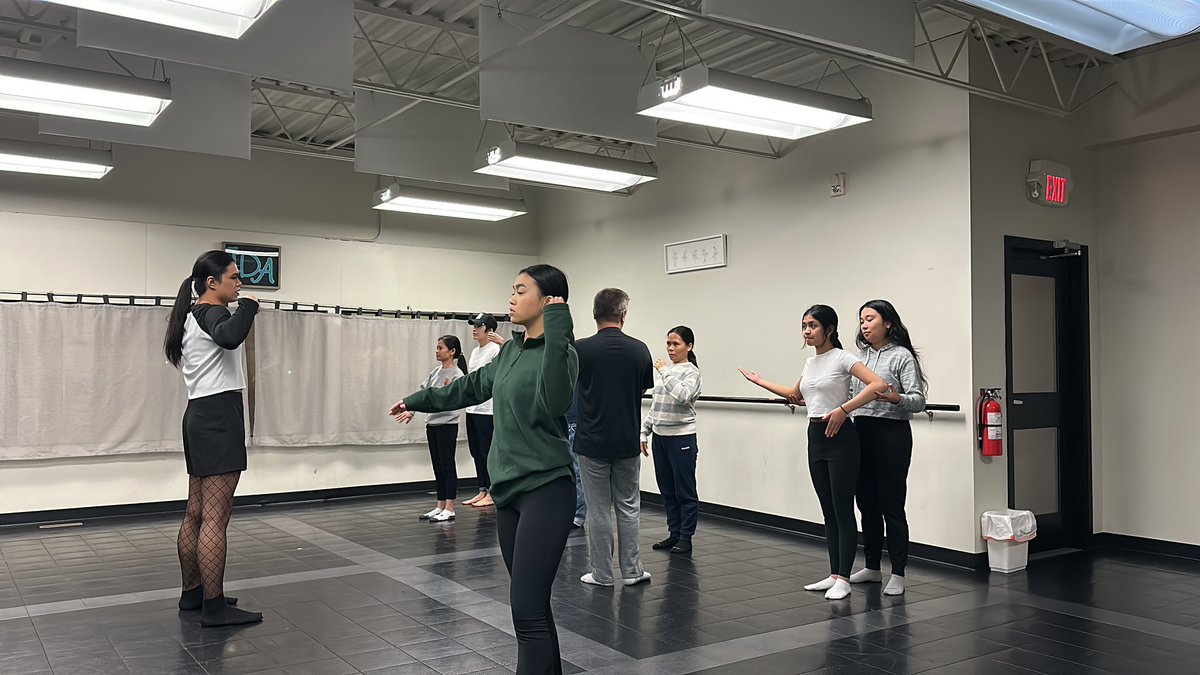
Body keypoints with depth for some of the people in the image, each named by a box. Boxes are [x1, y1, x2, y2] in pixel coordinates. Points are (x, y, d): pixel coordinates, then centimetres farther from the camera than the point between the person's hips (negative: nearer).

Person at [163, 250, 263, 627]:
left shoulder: (192, 316, 18)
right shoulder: (211, 313, -12)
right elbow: (231, 337, -35)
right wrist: (249, 305, -20)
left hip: (200, 415, 11)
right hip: (218, 416, -11)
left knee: (195, 513, 16)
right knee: (215, 518, -8)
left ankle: (192, 593, 26)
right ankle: (214, 607, -4)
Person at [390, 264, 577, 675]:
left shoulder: (560, 351, -11)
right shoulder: (510, 352, 13)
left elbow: (553, 403, -30)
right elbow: (471, 387, 27)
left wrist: (556, 331, -31)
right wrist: (418, 402, 36)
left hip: (545, 491, -8)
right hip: (508, 489, 8)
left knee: (527, 608, -12)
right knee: (531, 604, 13)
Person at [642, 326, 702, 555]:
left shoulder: (691, 371, -8)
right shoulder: (663, 370, 11)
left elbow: (683, 396, -28)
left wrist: (665, 372, -21)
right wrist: (644, 432, 13)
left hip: (682, 438, -7)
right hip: (660, 437, 7)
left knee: (685, 491, 2)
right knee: (667, 490, 12)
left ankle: (685, 538, 9)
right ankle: (674, 534, 22)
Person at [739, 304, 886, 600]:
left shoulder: (841, 358, -10)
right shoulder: (810, 362, 12)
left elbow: (877, 384, -22)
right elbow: (795, 394, 30)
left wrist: (843, 409, -26)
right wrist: (760, 382, 30)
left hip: (840, 437, -8)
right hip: (816, 437, 8)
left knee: (843, 510, -2)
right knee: (828, 511, 12)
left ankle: (843, 579, 4)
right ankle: (834, 574, 19)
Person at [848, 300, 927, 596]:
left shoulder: (902, 356, -6)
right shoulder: (860, 356, 13)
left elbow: (918, 401, -11)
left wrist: (896, 398, -30)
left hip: (892, 434, -6)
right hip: (861, 432, 6)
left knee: (891, 506, -1)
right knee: (867, 503, 13)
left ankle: (898, 574, 8)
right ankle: (872, 567, 25)